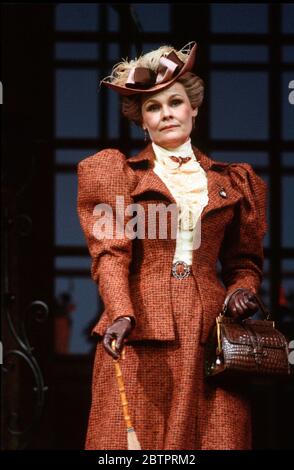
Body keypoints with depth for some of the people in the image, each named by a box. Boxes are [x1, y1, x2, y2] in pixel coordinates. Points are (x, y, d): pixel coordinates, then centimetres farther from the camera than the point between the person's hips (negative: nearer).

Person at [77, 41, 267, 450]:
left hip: (210, 333, 2)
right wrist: (121, 314, -19)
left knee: (216, 438, -4)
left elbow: (244, 261, 22)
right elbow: (110, 252, -3)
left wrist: (242, 290, -1)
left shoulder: (231, 181, 16)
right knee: (136, 437, -6)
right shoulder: (118, 173, 9)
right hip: (141, 330, -2)